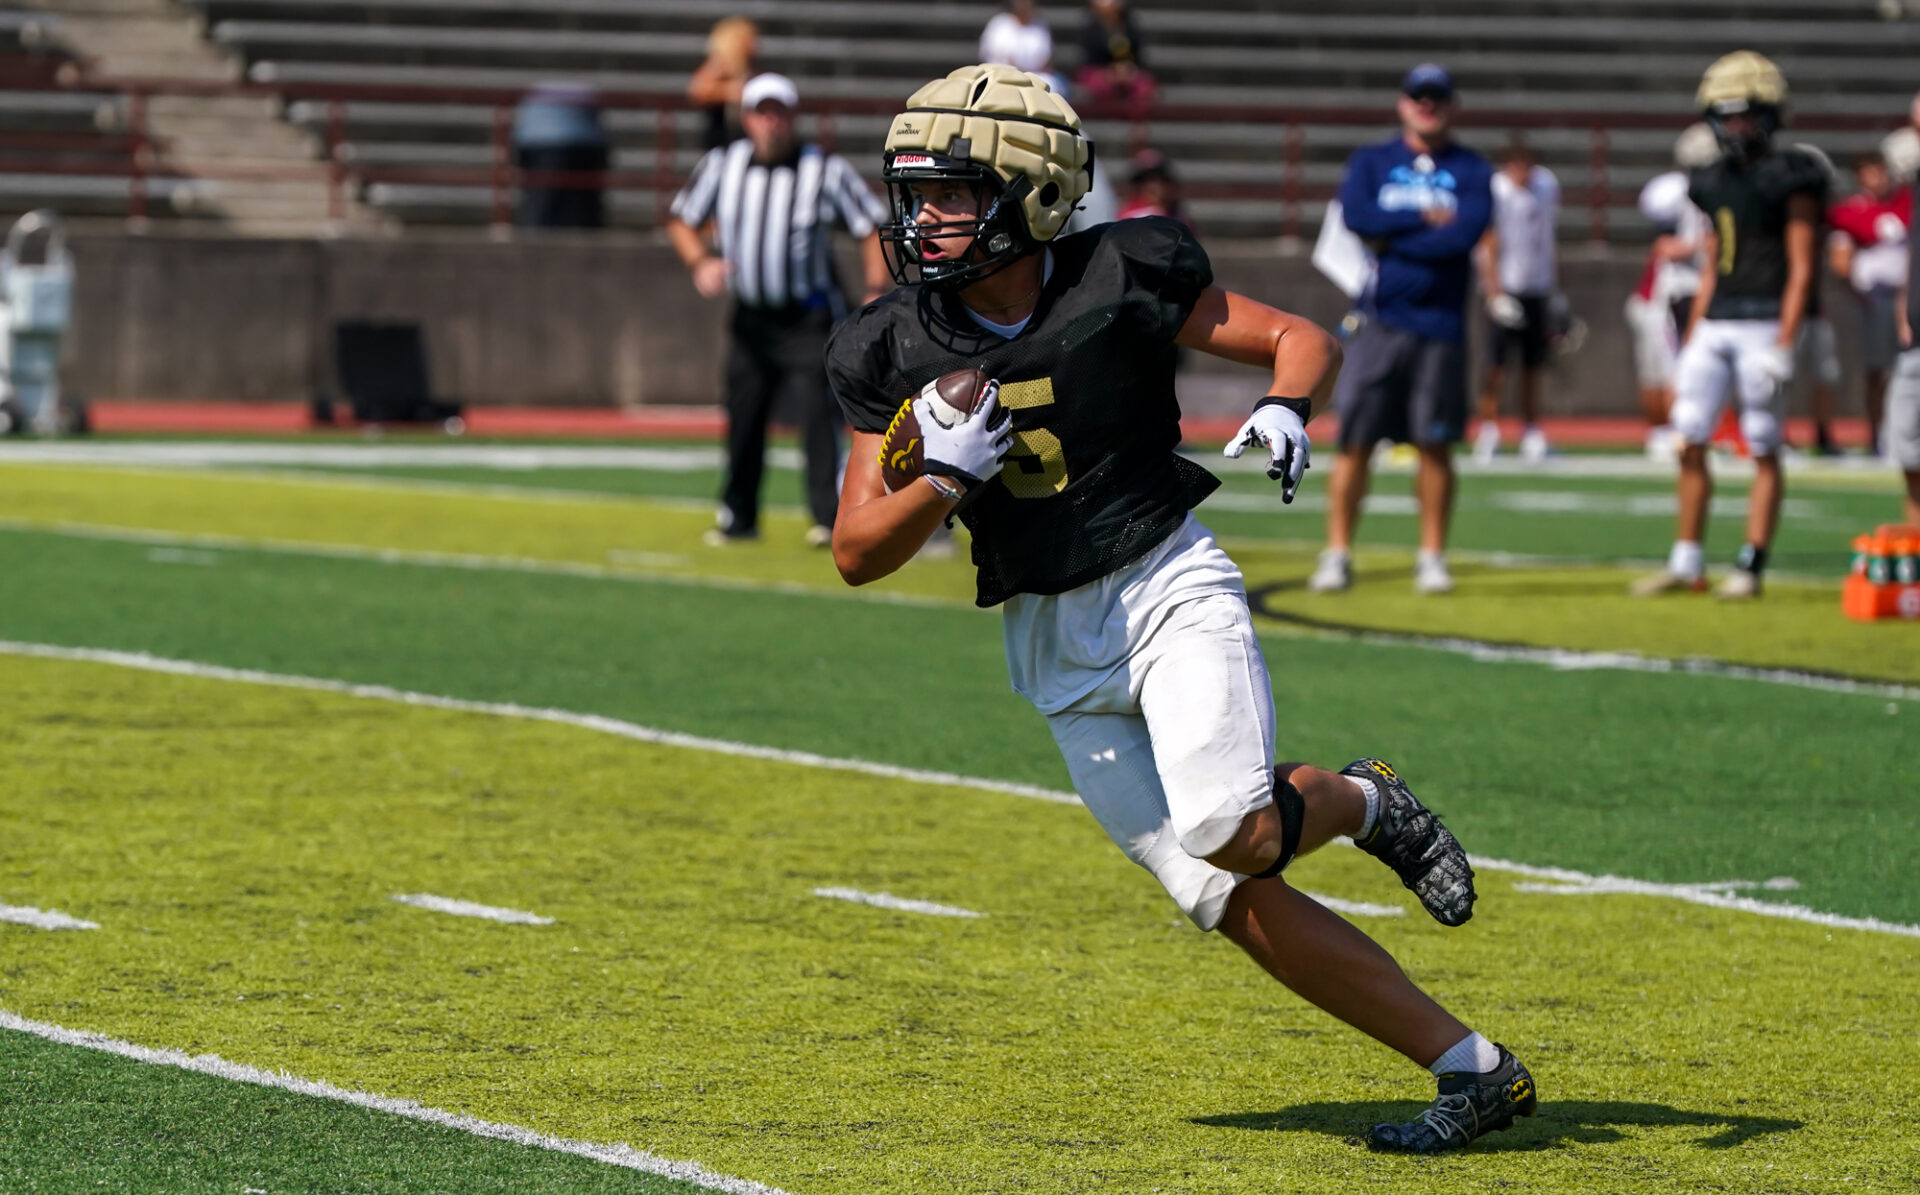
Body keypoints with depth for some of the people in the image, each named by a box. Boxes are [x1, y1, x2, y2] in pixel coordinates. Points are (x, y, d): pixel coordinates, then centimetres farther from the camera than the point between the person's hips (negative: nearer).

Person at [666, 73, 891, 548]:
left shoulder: (827, 170, -7)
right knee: (742, 419, 8)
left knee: (817, 413, -14)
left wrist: (876, 291, -19)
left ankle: (831, 517, -15)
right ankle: (738, 518, 21)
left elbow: (872, 228, -5)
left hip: (808, 319, -4)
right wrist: (700, 262, -10)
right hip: (750, 319, 4)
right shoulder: (722, 165, 2)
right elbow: (682, 220, 10)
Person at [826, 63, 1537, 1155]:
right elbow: (858, 554, 1)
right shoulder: (900, 349, 0)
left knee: (1229, 833, -28)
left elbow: (1306, 339, 1)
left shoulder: (1121, 281, -8)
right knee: (1234, 902, -5)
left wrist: (1287, 410, -21)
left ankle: (1360, 803, 7)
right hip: (1052, 647, 3)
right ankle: (1476, 1071, 2)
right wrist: (944, 482, -17)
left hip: (1167, 586, -3)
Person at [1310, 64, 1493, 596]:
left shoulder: (1471, 171, 7)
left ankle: (1431, 557, 11)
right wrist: (1425, 219, -10)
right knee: (1355, 441, -3)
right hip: (1379, 322, 0)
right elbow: (1356, 215, -9)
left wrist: (1390, 238, -9)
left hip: (1439, 326, 0)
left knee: (1435, 446, 2)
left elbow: (1464, 234, -11)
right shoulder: (1370, 161, 10)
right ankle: (1337, 553, 3)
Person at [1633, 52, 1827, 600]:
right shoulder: (1716, 184, 14)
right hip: (1715, 324, 7)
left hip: (1763, 324, -7)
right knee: (1690, 442, 3)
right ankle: (1687, 562, 10)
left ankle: (1751, 567, 1)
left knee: (1763, 450, -2)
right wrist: (1689, 344, 16)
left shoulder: (1790, 179, -5)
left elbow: (1800, 269, -8)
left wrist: (1783, 346, -15)